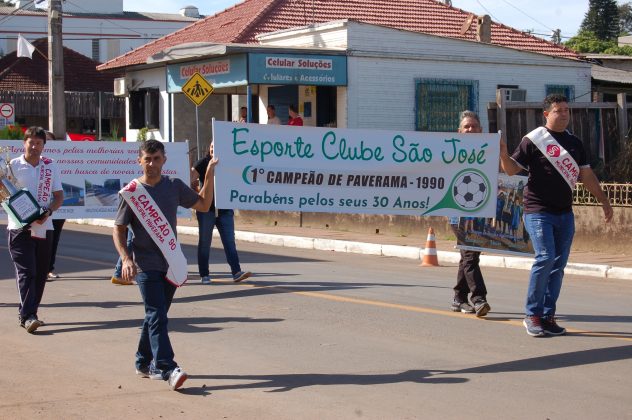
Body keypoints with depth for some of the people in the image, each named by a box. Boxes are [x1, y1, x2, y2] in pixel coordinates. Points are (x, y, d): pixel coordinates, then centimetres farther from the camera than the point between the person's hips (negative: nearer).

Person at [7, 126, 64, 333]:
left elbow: (59, 196, 10)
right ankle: (28, 316, -15)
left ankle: (27, 313, 20)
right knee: (26, 272, -11)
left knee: (40, 273, 8)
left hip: (44, 227, 4)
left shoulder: (51, 166, 9)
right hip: (20, 227, -4)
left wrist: (47, 212, -8)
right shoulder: (12, 165, 0)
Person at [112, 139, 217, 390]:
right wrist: (126, 259, -16)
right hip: (146, 264, -4)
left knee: (156, 316, 12)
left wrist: (209, 176, 4)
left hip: (171, 263, 4)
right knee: (157, 316, -12)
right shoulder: (132, 192, -4)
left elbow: (203, 205, 15)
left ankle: (144, 363, 26)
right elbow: (118, 229, -2)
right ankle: (167, 369, -17)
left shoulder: (175, 186, 6)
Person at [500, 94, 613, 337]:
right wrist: (503, 155, -23)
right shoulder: (533, 140, -1)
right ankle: (532, 314, -6)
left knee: (559, 264, 3)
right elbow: (512, 169, -4)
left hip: (565, 213, 6)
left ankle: (547, 316, 9)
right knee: (545, 258, -16)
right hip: (538, 211, -6)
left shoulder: (575, 143, 16)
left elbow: (586, 175, 21)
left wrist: (604, 201, 20)